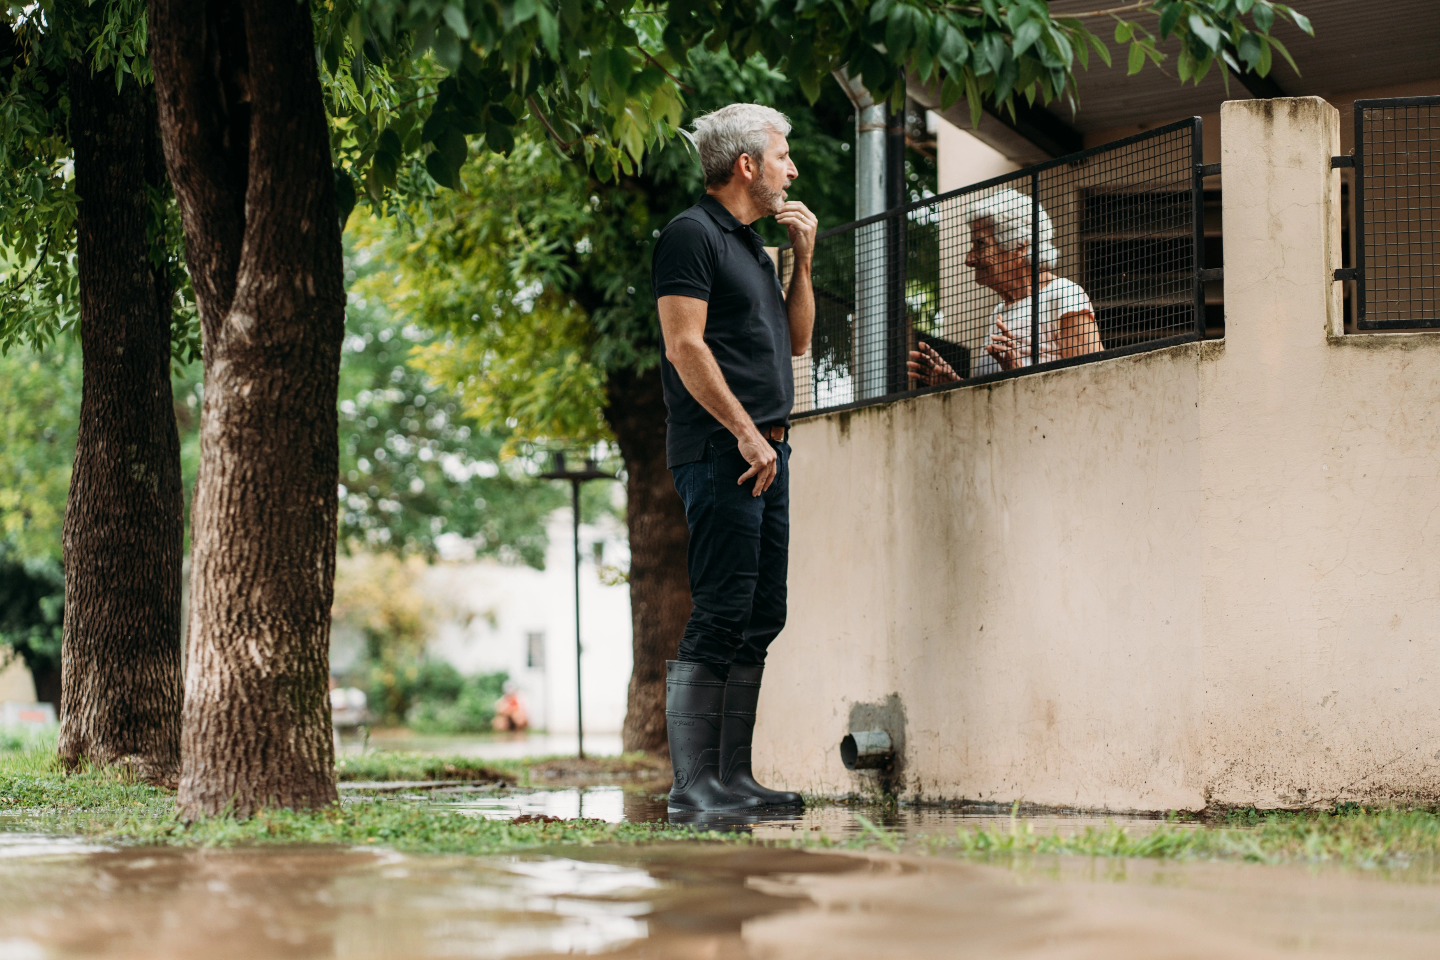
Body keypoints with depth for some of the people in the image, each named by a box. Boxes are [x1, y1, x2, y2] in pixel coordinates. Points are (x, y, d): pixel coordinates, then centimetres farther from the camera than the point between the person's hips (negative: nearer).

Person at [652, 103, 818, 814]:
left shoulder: (752, 246, 23)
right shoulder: (692, 235, -6)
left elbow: (796, 340, 26)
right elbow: (686, 345, -14)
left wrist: (803, 258, 15)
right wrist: (746, 433, -17)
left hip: (764, 451, 10)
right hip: (720, 453, -10)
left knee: (761, 619, 8)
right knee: (720, 616, -13)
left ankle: (733, 776, 12)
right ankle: (692, 783, -13)